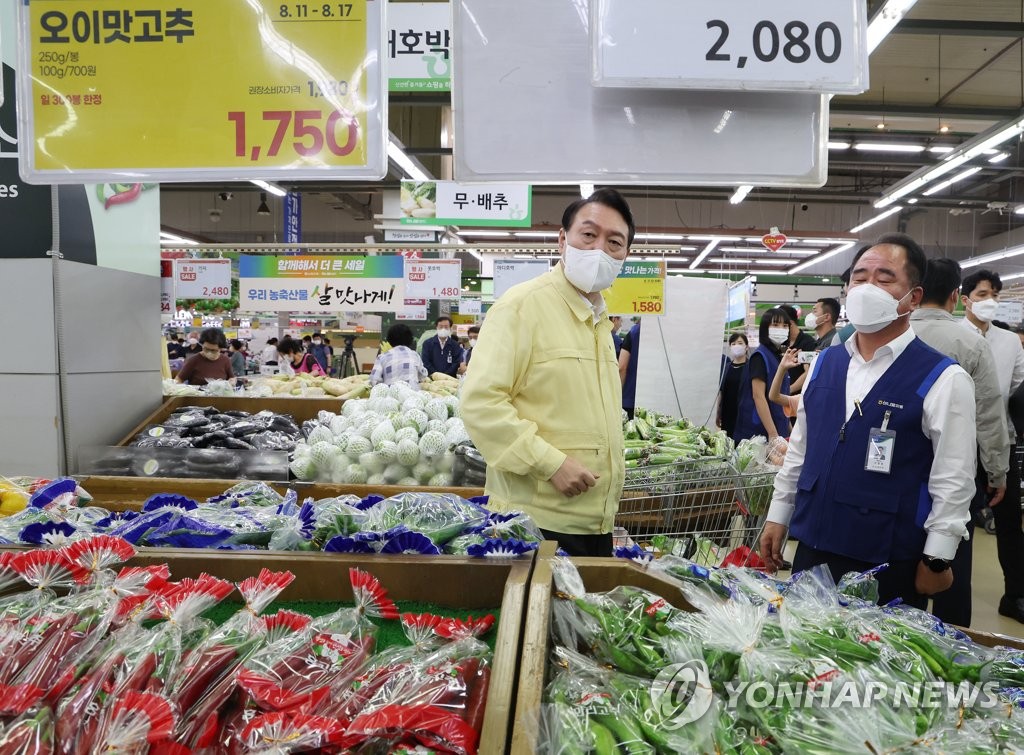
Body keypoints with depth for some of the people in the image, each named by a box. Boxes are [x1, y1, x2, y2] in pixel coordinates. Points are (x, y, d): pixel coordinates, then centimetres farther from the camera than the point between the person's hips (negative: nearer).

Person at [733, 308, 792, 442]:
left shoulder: (780, 357, 14)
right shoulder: (760, 356, -10)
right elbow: (758, 396, -17)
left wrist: (789, 430, 18)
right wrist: (773, 434, -22)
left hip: (779, 429, 8)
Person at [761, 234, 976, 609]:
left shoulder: (943, 379, -10)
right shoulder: (823, 364, 5)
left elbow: (953, 481, -9)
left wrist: (936, 560, -9)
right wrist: (777, 518, 10)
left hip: (890, 563, -4)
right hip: (812, 548, 5)